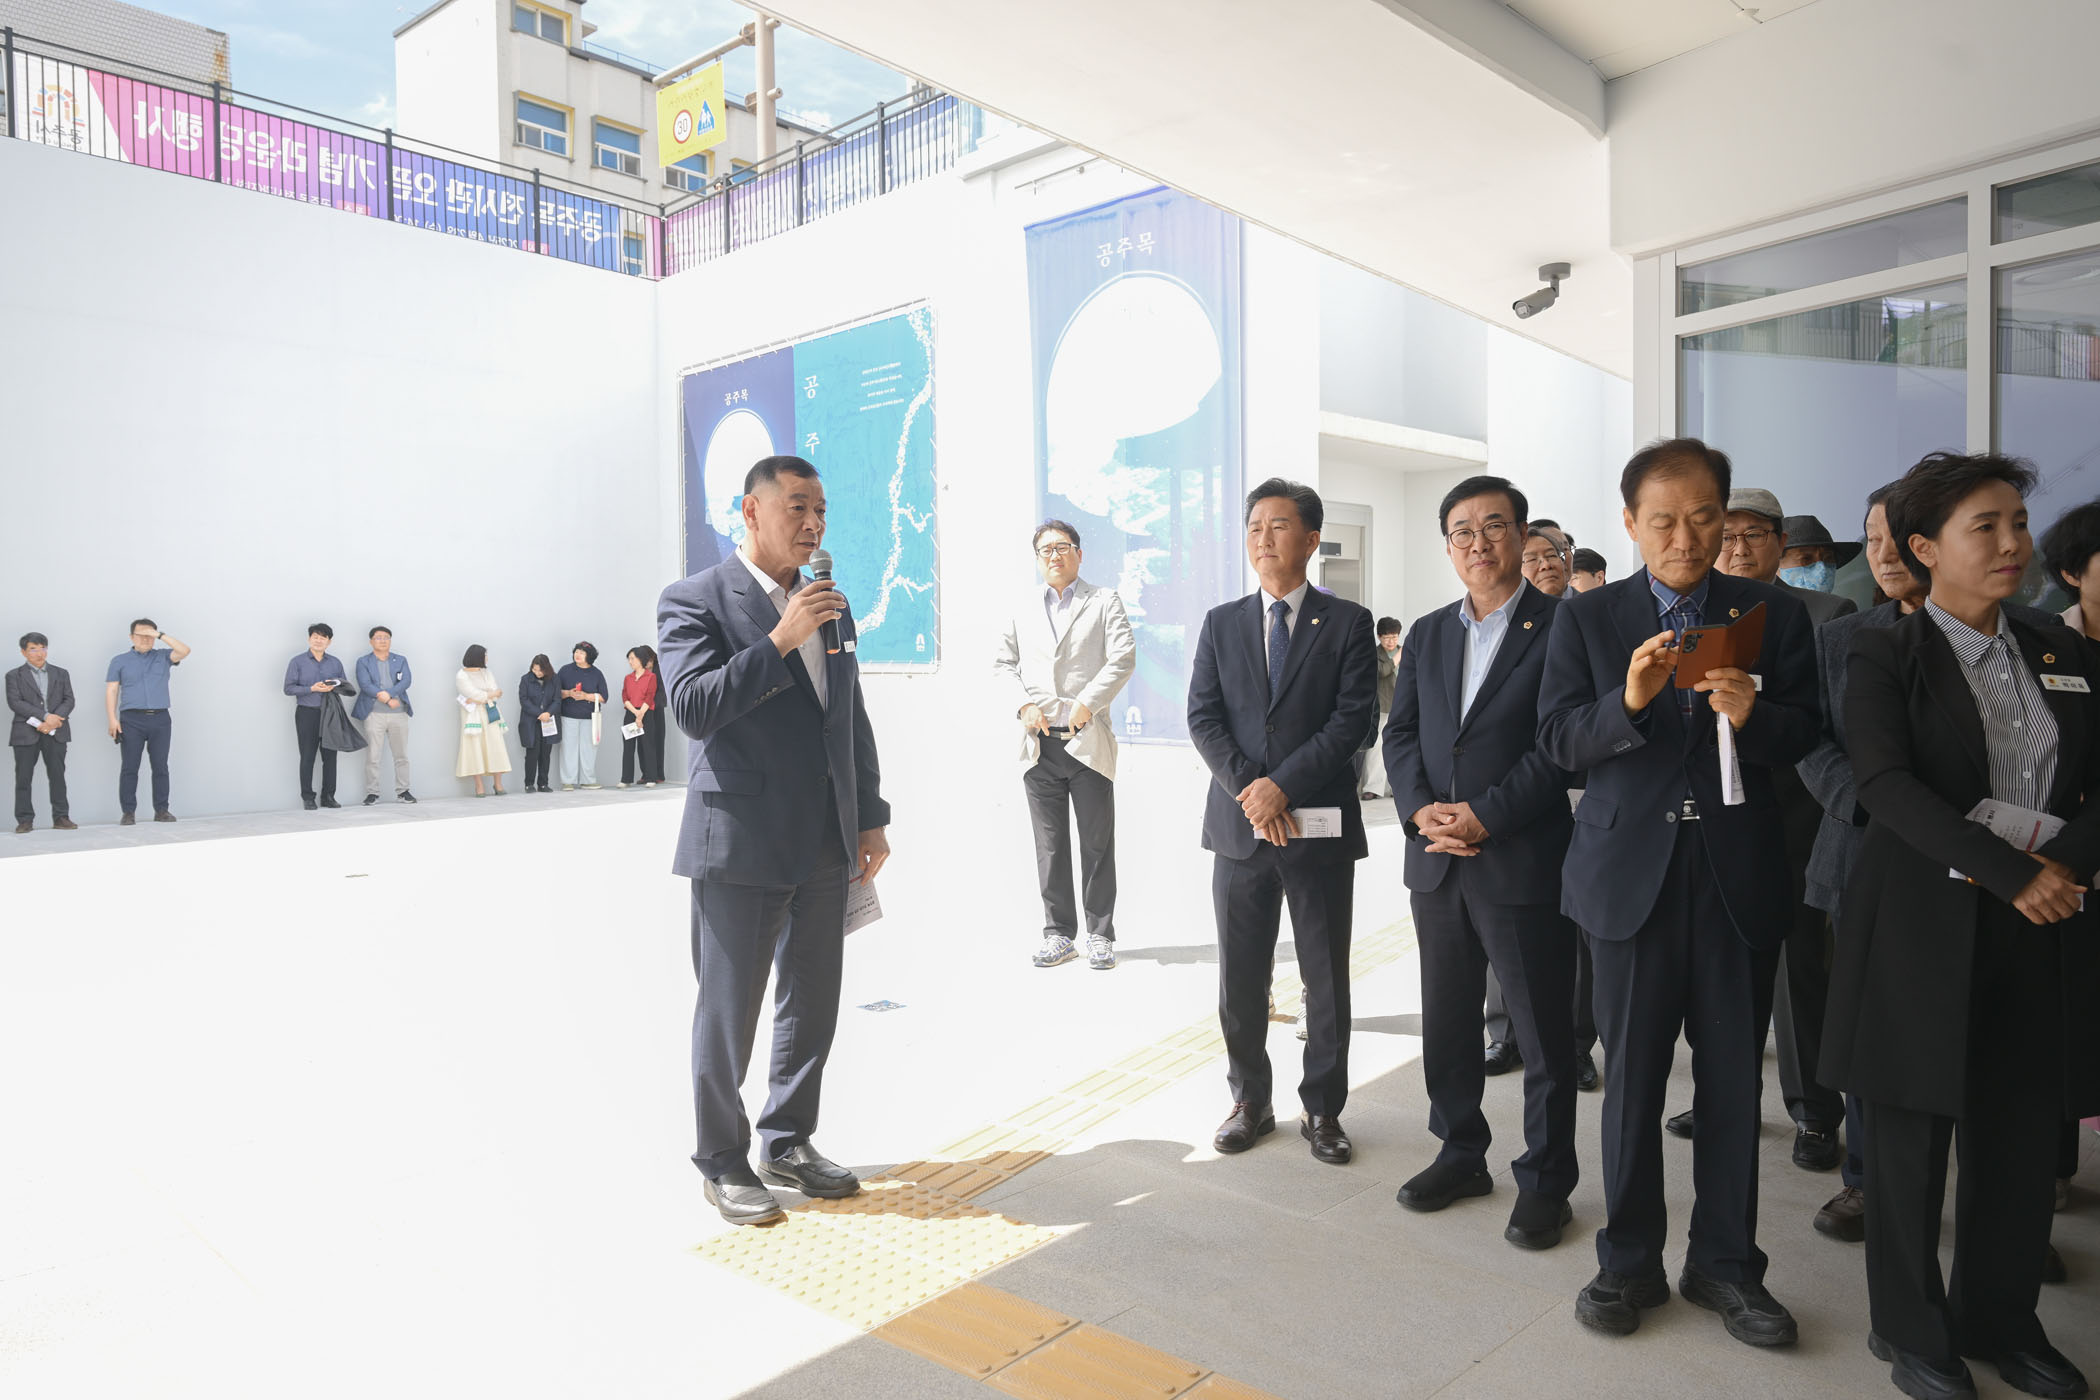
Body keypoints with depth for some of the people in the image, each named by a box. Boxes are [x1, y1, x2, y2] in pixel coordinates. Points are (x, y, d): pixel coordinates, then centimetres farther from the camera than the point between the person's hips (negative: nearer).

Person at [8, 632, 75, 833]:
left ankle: (60, 818, 6)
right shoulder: (14, 675, 7)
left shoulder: (61, 673, 15)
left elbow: (69, 700, 7)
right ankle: (25, 820, 4)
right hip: (26, 733, -2)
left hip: (56, 732, 2)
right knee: (23, 777, -1)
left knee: (57, 775, 2)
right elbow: (15, 703, -6)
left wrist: (56, 719, -11)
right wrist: (46, 716, -16)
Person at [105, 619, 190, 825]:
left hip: (160, 719, 1)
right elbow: (111, 690, 6)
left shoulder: (163, 657, 13)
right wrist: (112, 719, -4)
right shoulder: (119, 661, 11)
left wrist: (160, 635, -7)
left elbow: (184, 651, -5)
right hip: (132, 719, -1)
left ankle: (161, 810, 7)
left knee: (160, 767, 2)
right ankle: (128, 812, 1)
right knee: (130, 767, -2)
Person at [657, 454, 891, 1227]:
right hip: (741, 843, -6)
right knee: (729, 1011, 7)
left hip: (825, 844, 6)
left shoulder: (829, 606, 13)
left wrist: (872, 817, 13)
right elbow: (693, 708, -19)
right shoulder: (694, 600, -6)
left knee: (813, 1004, 14)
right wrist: (780, 640, -23)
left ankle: (789, 1143, 32)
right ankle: (724, 1163, 24)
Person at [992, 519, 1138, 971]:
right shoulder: (1022, 608, 14)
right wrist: (1023, 705, -3)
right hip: (1039, 743, 3)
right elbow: (1003, 661, 12)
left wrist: (1087, 703, -15)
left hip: (1087, 740, -3)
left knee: (1097, 843, 2)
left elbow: (1123, 658, -6)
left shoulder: (1105, 602, 4)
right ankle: (1059, 934, 17)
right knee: (1049, 845, 7)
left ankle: (1100, 935, 12)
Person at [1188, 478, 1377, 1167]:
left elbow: (1354, 719, -8)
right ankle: (1250, 1101, 25)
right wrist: (1250, 791, -12)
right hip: (1239, 825, 2)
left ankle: (1322, 1109, 22)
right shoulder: (1221, 624, 9)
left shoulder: (1348, 623, 2)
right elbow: (1203, 718, 1)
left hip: (1319, 825, -2)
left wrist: (1283, 785, -16)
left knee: (1327, 979, 7)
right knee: (1240, 978, 9)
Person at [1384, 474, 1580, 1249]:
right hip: (1436, 863, 6)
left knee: (1544, 1032, 6)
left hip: (1523, 859, -5)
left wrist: (1486, 815, -18)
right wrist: (1420, 808, -9)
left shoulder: (1560, 625, -5)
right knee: (1446, 1023, 16)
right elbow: (1399, 734, 9)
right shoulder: (1426, 634, 13)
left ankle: (1544, 1179, 23)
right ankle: (1461, 1154, 33)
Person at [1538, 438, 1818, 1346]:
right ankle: (1629, 1263, 24)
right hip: (1631, 871, -1)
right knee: (1633, 1075, 8)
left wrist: (1751, 715, -20)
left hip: (1740, 873, 1)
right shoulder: (1586, 619, 3)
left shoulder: (1775, 616, 6)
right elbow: (1557, 742, -4)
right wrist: (1628, 700, -22)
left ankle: (1725, 1264, 27)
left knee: (1733, 1076, 10)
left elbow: (1808, 737, 1)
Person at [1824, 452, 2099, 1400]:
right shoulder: (1885, 655, -3)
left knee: (2020, 1136, 12)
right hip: (1923, 924, -4)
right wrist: (2012, 873, -21)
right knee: (1912, 1136, 6)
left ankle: (2002, 1318, 32)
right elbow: (1884, 781, -16)